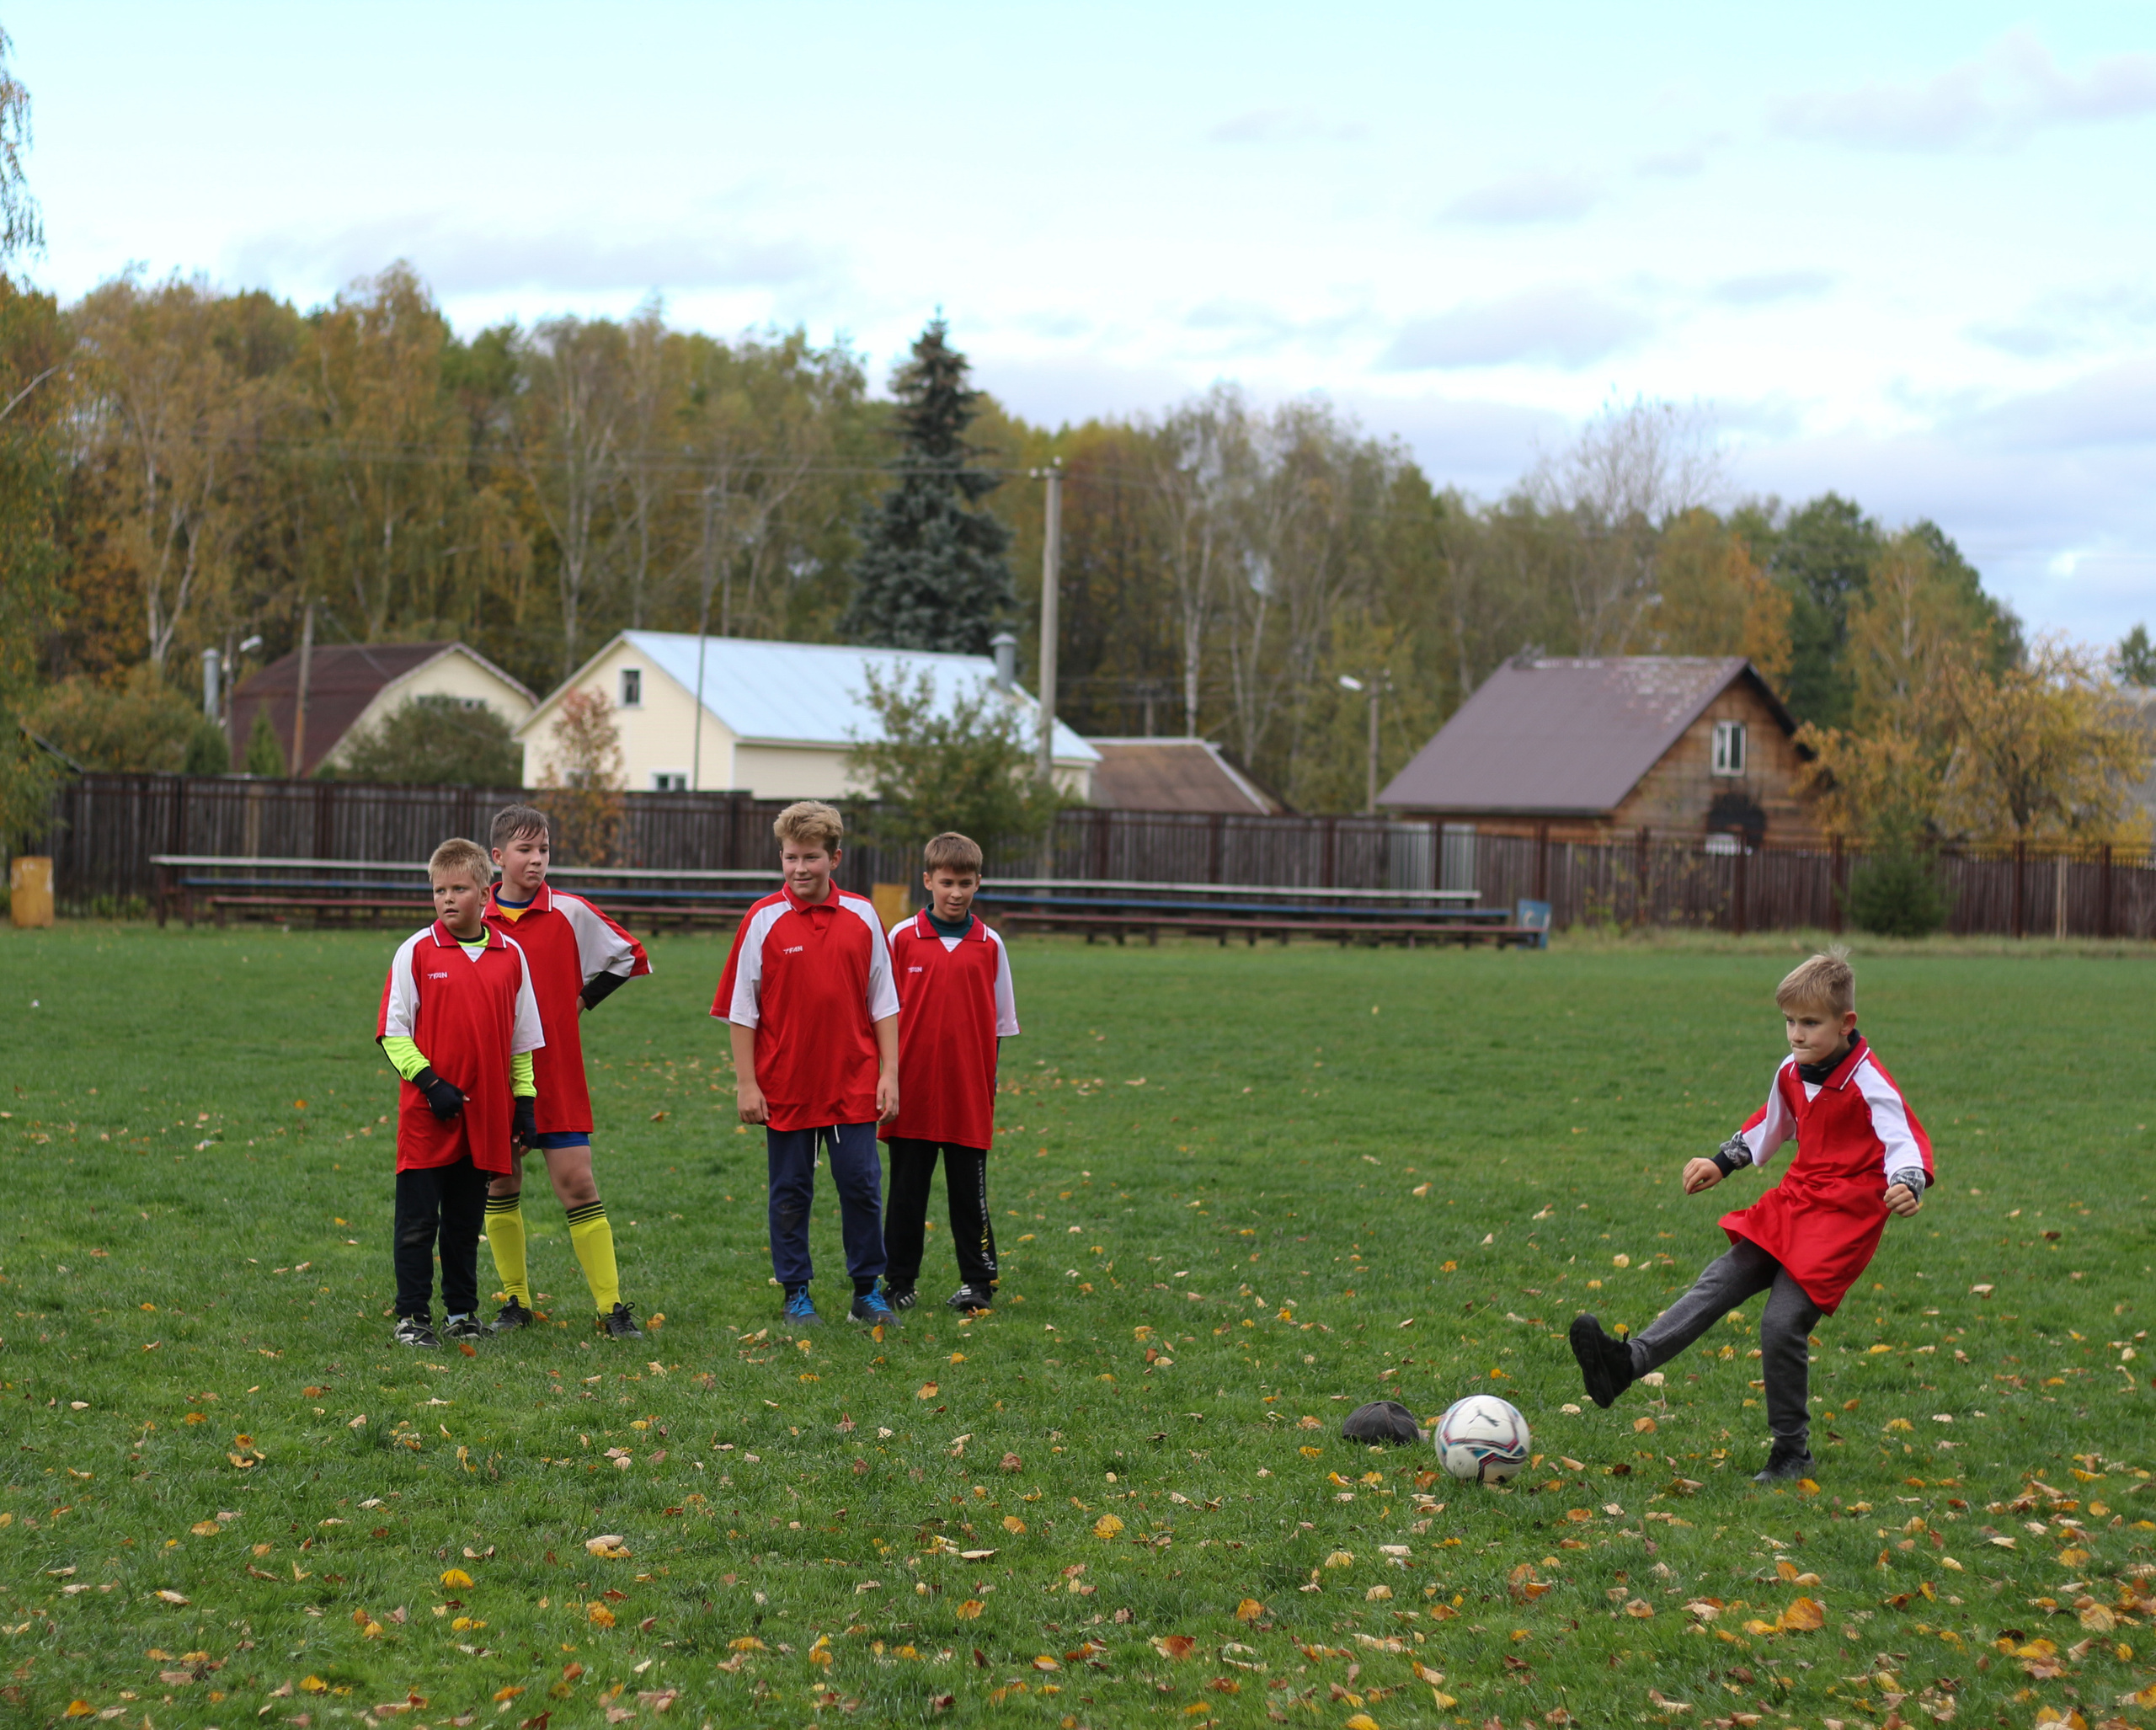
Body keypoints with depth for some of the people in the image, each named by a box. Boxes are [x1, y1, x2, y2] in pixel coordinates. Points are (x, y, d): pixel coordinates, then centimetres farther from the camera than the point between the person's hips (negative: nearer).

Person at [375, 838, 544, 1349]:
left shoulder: (510, 956, 6)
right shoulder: (417, 952, -4)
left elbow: (523, 1038, 13)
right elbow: (393, 1032, -4)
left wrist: (525, 1101, 8)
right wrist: (430, 1082, -13)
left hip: (485, 1115, 3)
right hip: (426, 1115, -3)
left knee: (466, 1219, 13)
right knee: (418, 1220, 0)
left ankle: (462, 1310, 24)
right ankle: (412, 1316, 7)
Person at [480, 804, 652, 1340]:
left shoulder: (569, 913, -3)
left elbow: (629, 956, 8)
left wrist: (583, 1000, 3)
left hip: (557, 1075, -2)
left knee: (575, 1181, -6)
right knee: (501, 1186, 7)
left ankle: (611, 1307, -3)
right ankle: (515, 1301, 20)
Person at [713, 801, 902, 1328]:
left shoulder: (861, 916, 3)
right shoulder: (764, 920, -4)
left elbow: (883, 1004, 7)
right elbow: (741, 1009, -2)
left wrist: (889, 1073, 1)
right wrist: (746, 1083, -6)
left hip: (853, 1085, 1)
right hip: (785, 1086, -1)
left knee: (862, 1187, 2)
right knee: (790, 1194, 6)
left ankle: (868, 1290, 15)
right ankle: (796, 1294, 18)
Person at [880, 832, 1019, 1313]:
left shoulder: (989, 945, 3)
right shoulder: (902, 938, 0)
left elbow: (999, 1022, 9)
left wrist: (988, 1082, 4)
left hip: (967, 1095, 0)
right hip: (912, 1090, 0)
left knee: (969, 1191, 5)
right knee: (906, 1191, 8)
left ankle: (978, 1281, 14)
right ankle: (898, 1282, 16)